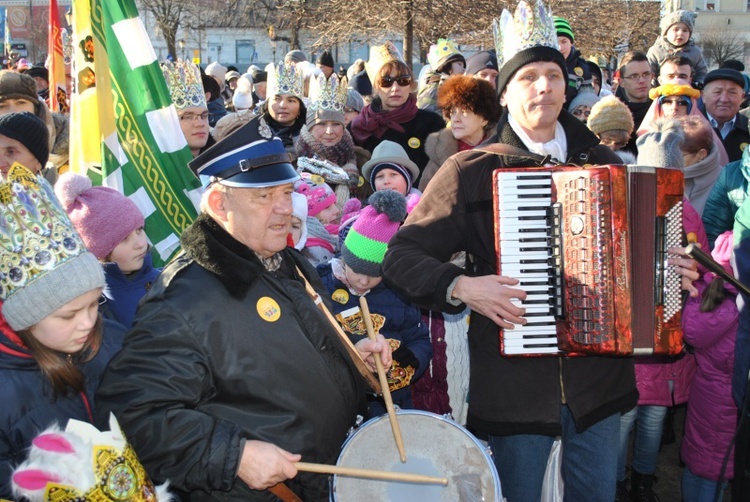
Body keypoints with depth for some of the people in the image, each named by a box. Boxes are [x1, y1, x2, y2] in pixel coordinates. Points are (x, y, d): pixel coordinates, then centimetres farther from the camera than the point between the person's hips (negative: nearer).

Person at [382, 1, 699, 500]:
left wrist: (672, 270, 2)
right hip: (515, 381, -3)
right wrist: (460, 286, -22)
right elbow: (402, 255, -8)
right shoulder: (470, 172, -7)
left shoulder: (603, 162, 7)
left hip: (600, 377, 4)